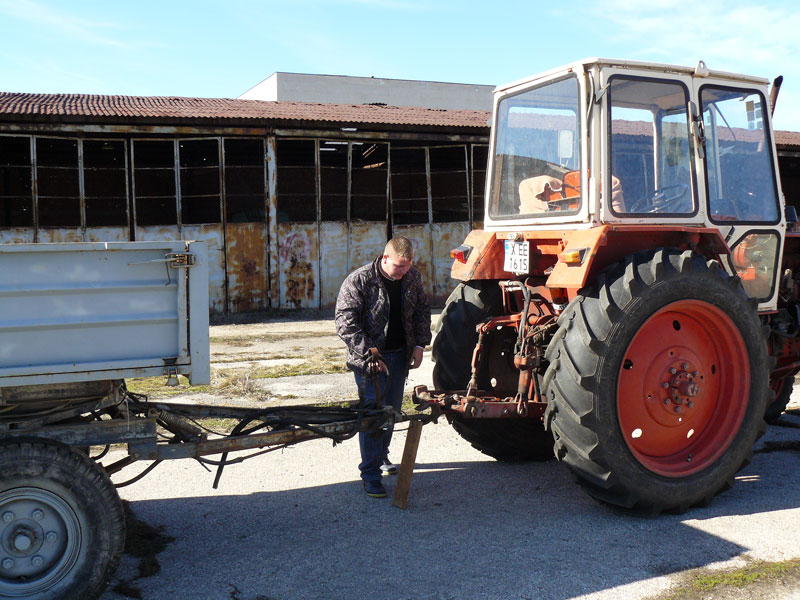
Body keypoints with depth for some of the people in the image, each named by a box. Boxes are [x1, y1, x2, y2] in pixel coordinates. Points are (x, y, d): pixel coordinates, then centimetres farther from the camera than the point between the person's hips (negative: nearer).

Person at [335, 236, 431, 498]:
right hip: (370, 358, -6)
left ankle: (382, 455, 37)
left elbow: (422, 310, 15)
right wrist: (369, 352, -22)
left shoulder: (412, 277, 1)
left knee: (392, 409, 16)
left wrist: (420, 344, 5)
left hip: (400, 356, 6)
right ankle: (371, 473, 0)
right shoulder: (359, 281, -16)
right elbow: (345, 322, -17)